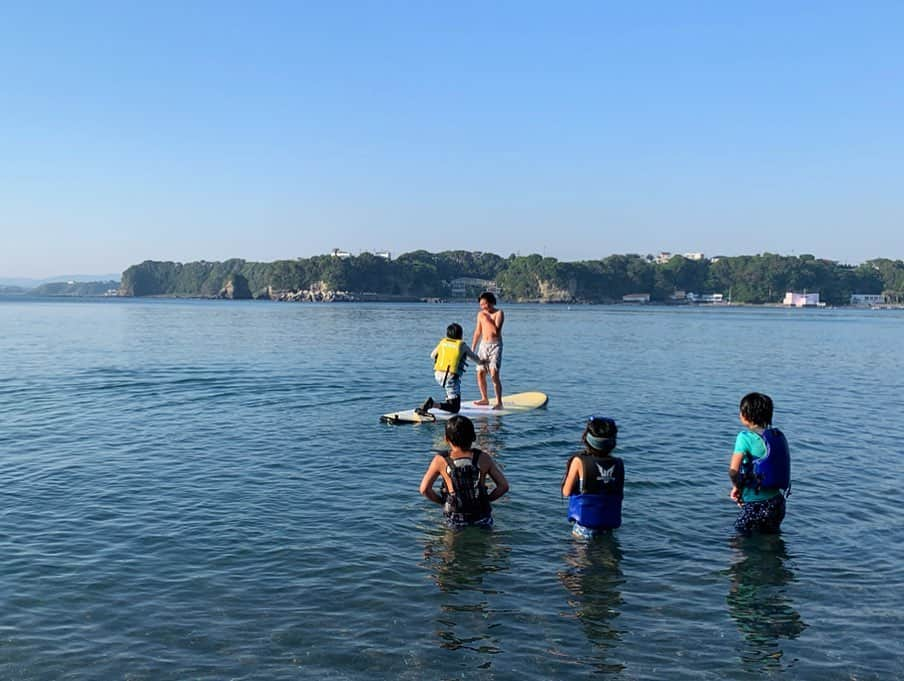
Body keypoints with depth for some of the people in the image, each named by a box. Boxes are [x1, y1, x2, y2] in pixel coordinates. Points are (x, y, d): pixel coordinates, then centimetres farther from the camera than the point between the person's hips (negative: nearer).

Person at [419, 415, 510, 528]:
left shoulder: (441, 460, -7)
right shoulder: (483, 458, -4)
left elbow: (424, 489, -6)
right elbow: (504, 486, -3)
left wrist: (442, 501, 9)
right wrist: (486, 499, 10)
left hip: (455, 522, 0)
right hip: (483, 520, 0)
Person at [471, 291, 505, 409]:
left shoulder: (499, 313, -6)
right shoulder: (480, 314, 10)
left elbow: (496, 330, -18)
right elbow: (478, 332, 16)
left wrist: (489, 319, -18)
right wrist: (472, 348, 15)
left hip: (495, 346, -6)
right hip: (483, 345, 6)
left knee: (494, 374, -15)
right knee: (480, 373, 5)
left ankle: (499, 402, -12)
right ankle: (484, 399, 21)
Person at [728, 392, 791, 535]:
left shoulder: (746, 437, -13)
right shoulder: (778, 435, 7)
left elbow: (733, 470, -22)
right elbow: (783, 467, 14)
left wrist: (736, 487, -3)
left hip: (754, 505, -6)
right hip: (777, 501, 6)